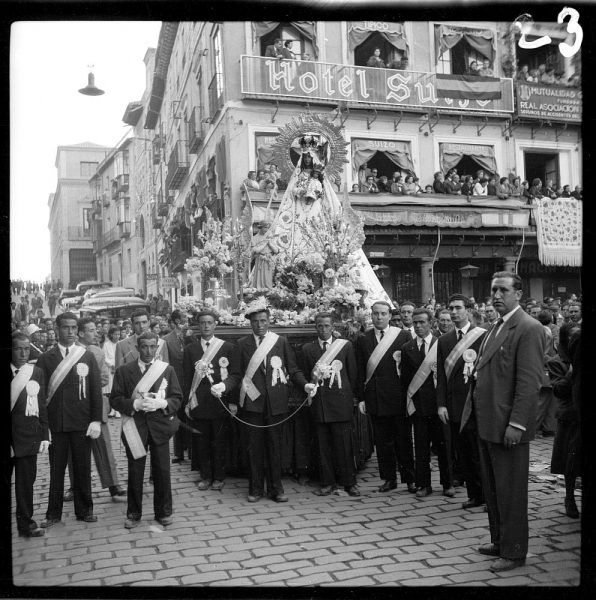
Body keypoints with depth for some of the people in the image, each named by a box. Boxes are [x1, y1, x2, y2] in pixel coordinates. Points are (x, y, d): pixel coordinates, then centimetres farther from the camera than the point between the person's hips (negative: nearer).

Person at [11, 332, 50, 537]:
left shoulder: (37, 372, 5)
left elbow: (42, 405, 7)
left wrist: (44, 435, 4)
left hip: (28, 435, 2)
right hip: (9, 435, -2)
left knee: (26, 481, 8)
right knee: (14, 481, 6)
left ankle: (26, 522, 18)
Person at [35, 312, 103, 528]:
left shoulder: (87, 357, 4)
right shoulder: (45, 358, 2)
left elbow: (96, 390, 3)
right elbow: (40, 392, 2)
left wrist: (96, 420, -4)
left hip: (82, 423, 0)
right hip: (55, 423, 0)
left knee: (82, 468, 8)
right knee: (56, 469, 7)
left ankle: (84, 510, 20)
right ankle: (53, 513, 19)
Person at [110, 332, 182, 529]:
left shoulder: (167, 370, 6)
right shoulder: (124, 371, 2)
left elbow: (177, 398, 4)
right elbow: (115, 399, -1)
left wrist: (162, 403, -15)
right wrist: (135, 404, -17)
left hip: (160, 426, 1)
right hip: (134, 428, -1)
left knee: (162, 472, 5)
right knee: (135, 473, 6)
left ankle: (163, 512, 20)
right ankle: (134, 514, 20)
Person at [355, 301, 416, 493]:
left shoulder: (403, 336, 1)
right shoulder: (363, 339, 6)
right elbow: (360, 371, 6)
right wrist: (361, 398, 2)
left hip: (398, 396, -2)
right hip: (375, 397, 2)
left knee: (404, 439, 5)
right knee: (382, 441, 8)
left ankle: (409, 478, 15)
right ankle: (389, 479, 18)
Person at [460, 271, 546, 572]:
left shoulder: (528, 328, -14)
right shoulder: (495, 327, 15)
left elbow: (530, 381, -19)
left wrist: (516, 424, -22)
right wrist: (475, 410, 13)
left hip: (507, 426, -9)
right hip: (487, 423, 9)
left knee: (511, 491, 4)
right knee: (492, 488, 19)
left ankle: (514, 552, 18)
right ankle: (499, 541, 34)